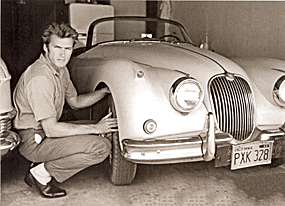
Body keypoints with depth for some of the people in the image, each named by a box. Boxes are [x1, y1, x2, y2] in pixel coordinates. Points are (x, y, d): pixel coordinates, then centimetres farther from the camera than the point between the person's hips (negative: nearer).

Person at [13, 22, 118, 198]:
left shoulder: (61, 69, 6)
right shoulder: (39, 78, -25)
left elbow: (75, 102, 19)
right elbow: (51, 129, -27)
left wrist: (104, 91, 4)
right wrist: (95, 128, -21)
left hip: (48, 130, 10)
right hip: (33, 141, -10)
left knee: (103, 133, 14)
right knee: (101, 147, -21)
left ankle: (44, 164, 9)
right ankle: (41, 174, -6)